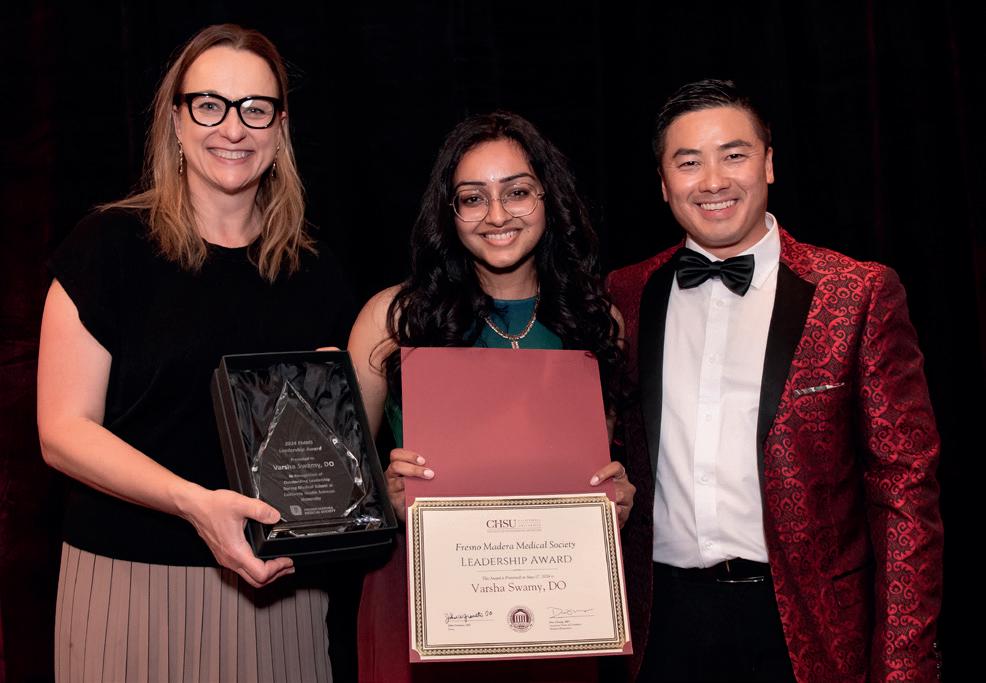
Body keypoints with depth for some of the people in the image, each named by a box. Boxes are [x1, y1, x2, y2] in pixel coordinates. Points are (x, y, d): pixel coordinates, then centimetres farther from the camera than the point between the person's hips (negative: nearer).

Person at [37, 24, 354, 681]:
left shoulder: (314, 274, 6)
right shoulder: (112, 245, -6)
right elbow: (63, 429, -9)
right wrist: (194, 502, -22)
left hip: (276, 579, 4)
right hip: (132, 578, -3)